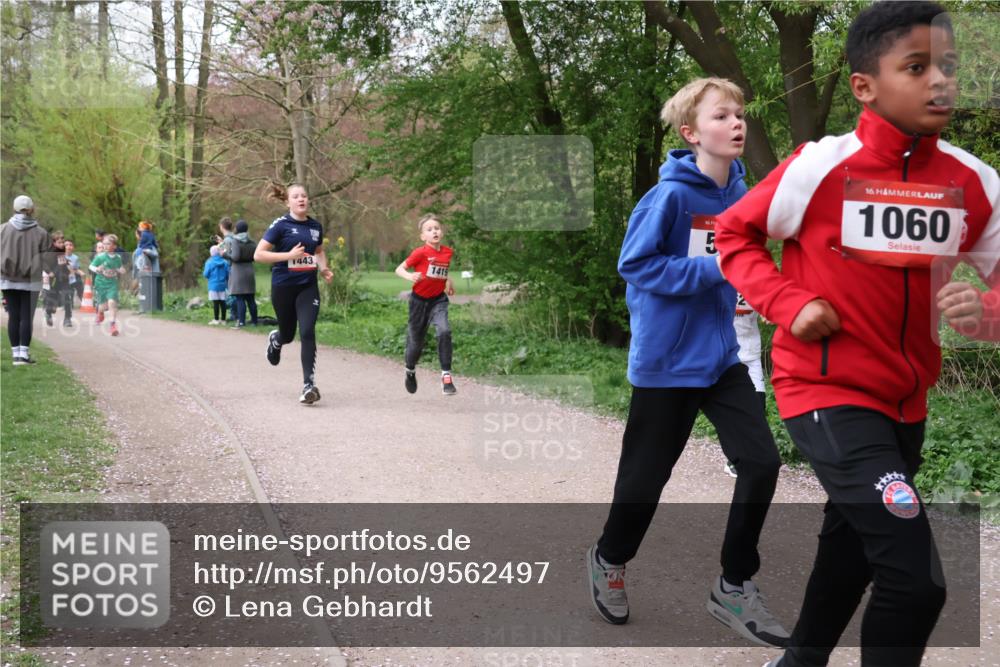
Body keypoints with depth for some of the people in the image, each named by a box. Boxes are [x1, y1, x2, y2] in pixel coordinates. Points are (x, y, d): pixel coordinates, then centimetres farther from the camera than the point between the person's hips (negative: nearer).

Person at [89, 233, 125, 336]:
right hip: (101, 283, 0)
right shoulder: (100, 257, -8)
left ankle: (113, 324, -12)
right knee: (103, 305, 10)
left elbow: (121, 269, 14)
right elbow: (91, 266, -2)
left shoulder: (118, 257, -1)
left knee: (112, 302, -20)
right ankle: (100, 312, 49)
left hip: (112, 284, 0)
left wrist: (121, 270, -9)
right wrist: (97, 269, -23)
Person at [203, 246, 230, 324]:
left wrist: (203, 273, 15)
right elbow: (228, 274, 3)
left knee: (215, 302, -2)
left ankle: (216, 319, 0)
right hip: (222, 285, 3)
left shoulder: (209, 262, -9)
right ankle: (223, 319, 10)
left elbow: (206, 274, -8)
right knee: (222, 302, 6)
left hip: (213, 285, -3)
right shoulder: (225, 262, 0)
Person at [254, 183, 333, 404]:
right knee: (288, 334, 13)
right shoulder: (281, 225, -8)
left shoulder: (315, 227, 6)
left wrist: (323, 268, 5)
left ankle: (309, 385, -10)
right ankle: (275, 339, 52)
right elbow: (258, 255, -12)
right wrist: (289, 255, -21)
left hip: (308, 287, 2)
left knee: (307, 333, -14)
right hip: (283, 287, -2)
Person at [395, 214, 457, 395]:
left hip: (438, 300, 2)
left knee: (444, 331, -24)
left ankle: (446, 375, -18)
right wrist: (410, 276, -32)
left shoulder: (447, 252, 0)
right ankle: (410, 371, 39)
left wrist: (448, 281, 9)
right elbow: (399, 269, -14)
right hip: (420, 300, -2)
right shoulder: (420, 253, -15)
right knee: (416, 341, 8)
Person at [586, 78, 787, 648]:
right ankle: (610, 560, 36)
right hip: (667, 361, -6)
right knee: (647, 474, 7)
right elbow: (635, 263, -19)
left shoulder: (740, 194, 4)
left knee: (762, 461, -3)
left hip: (721, 355, 6)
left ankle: (735, 588, 13)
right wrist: (715, 269, -23)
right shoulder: (672, 195, -17)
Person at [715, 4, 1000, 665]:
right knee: (915, 579, -15)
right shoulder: (821, 166, -15)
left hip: (905, 402, 6)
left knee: (854, 548, 24)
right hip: (827, 391, -6)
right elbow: (735, 233, -3)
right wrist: (789, 303, -16)